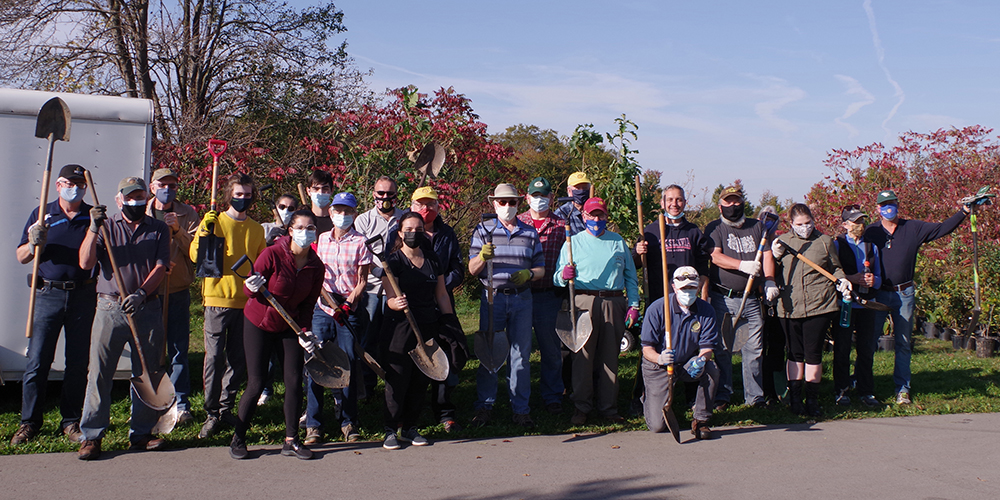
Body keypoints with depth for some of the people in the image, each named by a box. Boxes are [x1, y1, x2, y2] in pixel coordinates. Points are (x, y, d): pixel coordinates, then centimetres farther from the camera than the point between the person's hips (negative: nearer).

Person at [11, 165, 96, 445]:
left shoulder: (93, 217, 8)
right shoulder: (42, 215, 7)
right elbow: (21, 257, 6)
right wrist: (35, 244, -15)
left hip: (83, 296, 0)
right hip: (48, 295, 0)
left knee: (78, 363, 4)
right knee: (37, 361, -1)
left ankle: (71, 421, 15)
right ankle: (29, 422, 10)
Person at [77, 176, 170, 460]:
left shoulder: (158, 230, 10)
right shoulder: (106, 228, 9)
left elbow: (161, 267, -1)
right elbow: (85, 263, -3)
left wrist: (141, 292, -16)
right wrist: (93, 228, -13)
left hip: (147, 310, 1)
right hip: (110, 308, -1)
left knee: (146, 373, 5)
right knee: (99, 372, -3)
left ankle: (141, 433, 16)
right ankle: (91, 436, 5)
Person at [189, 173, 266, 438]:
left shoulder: (256, 229, 13)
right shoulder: (214, 222, 1)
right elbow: (195, 256, -10)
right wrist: (204, 232, -23)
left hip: (246, 301, 4)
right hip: (218, 299, -4)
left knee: (239, 360, 8)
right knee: (215, 357, -7)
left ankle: (226, 409, 20)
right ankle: (212, 414, 2)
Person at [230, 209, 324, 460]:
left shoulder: (316, 266, -7)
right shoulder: (272, 254, -20)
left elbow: (309, 303, 2)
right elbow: (248, 290, -15)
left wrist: (305, 330, -11)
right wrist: (252, 287, -37)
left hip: (290, 326, 4)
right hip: (259, 324, -4)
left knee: (294, 381, -1)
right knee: (256, 384, -4)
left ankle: (291, 441, 12)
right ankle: (238, 439, 13)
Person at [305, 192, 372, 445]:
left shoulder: (360, 242, 1)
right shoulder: (321, 239, 10)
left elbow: (362, 281, -1)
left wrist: (347, 304, -14)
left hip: (350, 310, -2)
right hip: (322, 309, 2)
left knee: (349, 365, 1)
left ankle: (348, 422, 14)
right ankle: (313, 424, 7)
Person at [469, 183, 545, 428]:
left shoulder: (530, 233, 11)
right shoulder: (483, 230, 6)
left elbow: (541, 268, 12)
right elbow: (473, 270, 1)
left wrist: (528, 274, -10)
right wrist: (482, 256, -20)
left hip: (521, 299, 1)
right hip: (492, 298, -1)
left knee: (521, 354, 3)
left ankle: (520, 409, 10)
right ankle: (484, 407, 10)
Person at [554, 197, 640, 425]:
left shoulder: (618, 242, 18)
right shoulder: (573, 242, 10)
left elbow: (630, 276, 17)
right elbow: (557, 278, 4)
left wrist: (633, 304, 7)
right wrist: (564, 275, -19)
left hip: (615, 303, 2)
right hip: (584, 302, -2)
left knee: (610, 356, 4)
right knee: (582, 355, -6)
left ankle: (608, 407, 11)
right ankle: (581, 407, 2)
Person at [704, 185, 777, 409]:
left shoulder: (757, 226, 14)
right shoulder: (714, 228, 4)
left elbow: (767, 255, 7)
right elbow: (716, 256, -10)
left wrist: (769, 281, -9)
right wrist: (743, 265, -24)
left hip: (750, 298, 3)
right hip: (722, 298, -3)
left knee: (754, 348, 3)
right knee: (721, 349, 0)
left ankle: (755, 396, 12)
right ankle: (721, 396, 10)